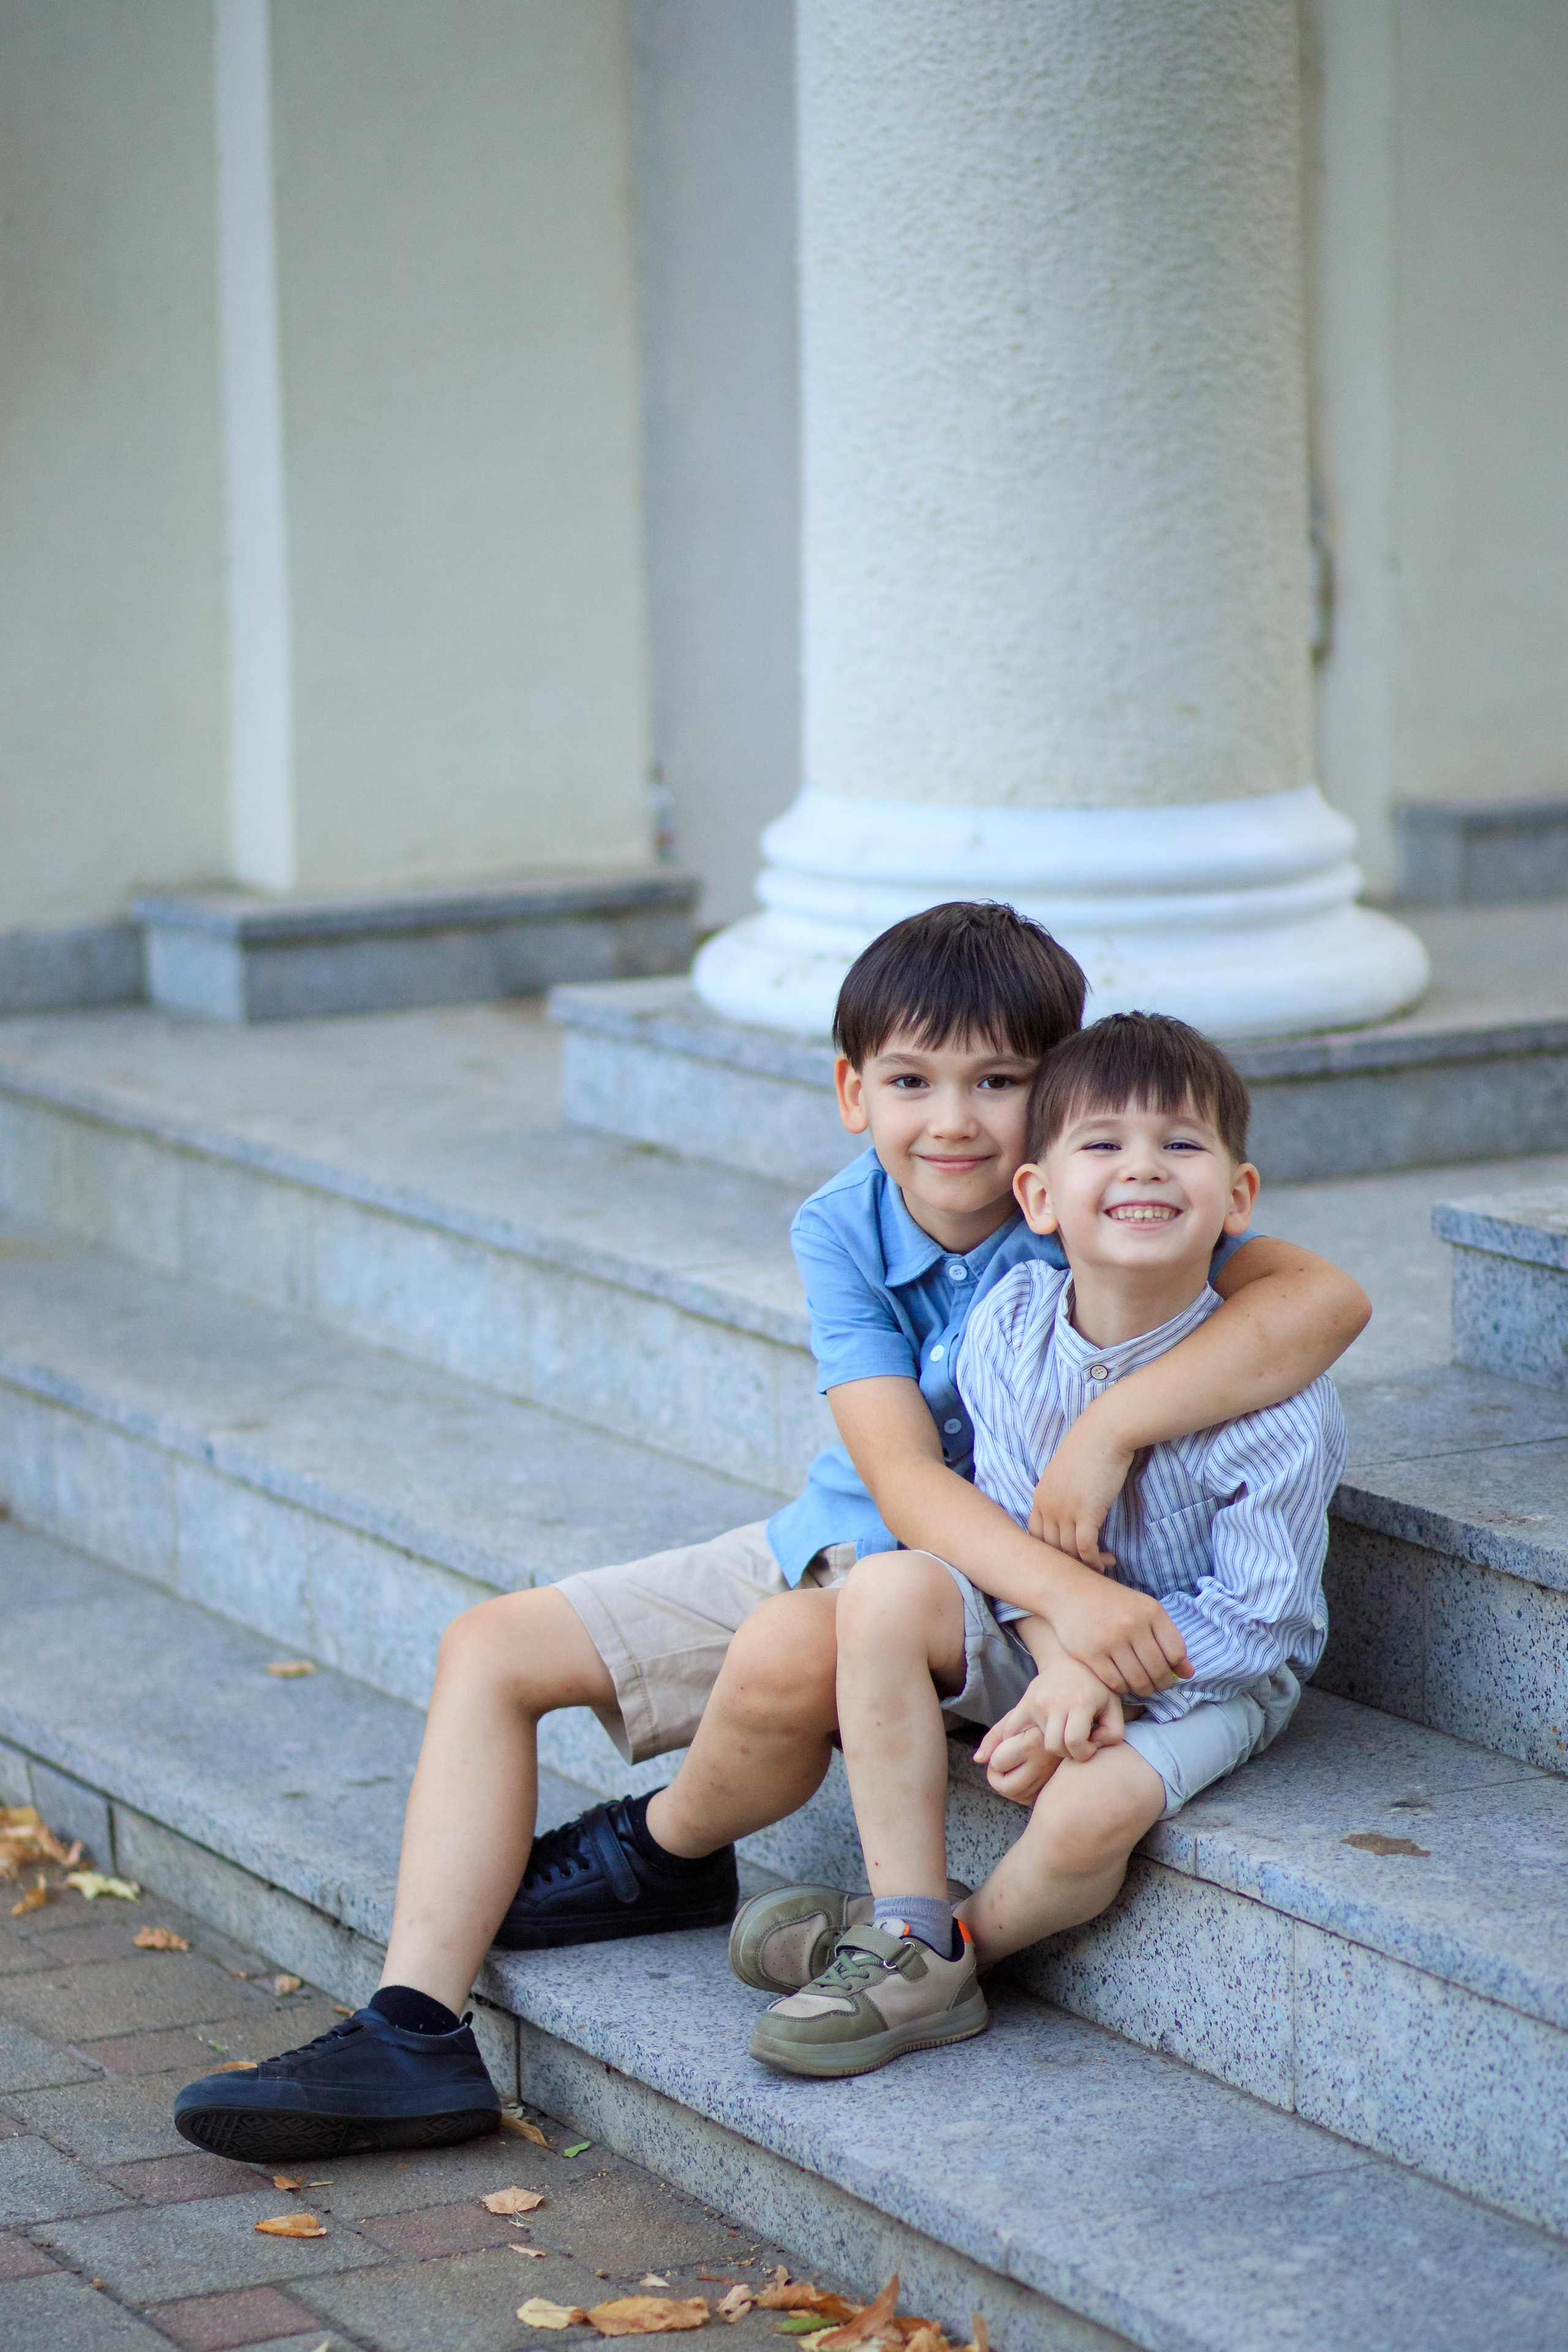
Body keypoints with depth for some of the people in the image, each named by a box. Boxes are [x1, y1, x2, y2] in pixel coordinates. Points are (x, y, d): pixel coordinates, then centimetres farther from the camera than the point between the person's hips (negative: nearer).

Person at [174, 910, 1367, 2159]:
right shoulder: (845, 1229, -8)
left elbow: (1328, 1296, -33)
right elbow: (902, 1479, -21)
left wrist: (1114, 1427, -40)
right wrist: (1073, 1591, -39)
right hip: (836, 1543, 6)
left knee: (789, 1649, -37)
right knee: (491, 1649, 0)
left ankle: (668, 1856, -2)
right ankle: (413, 2036, -7)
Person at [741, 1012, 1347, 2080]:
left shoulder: (1278, 1398, -24)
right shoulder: (1010, 1327, -12)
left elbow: (1259, 1620, -20)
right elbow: (1012, 1517, -8)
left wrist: (1109, 1668, -27)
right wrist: (1063, 1652, -25)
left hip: (1213, 1671, -5)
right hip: (1044, 1622, 5)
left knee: (1089, 1811, -32)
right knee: (885, 1592, -22)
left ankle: (966, 1944, 4)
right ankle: (908, 1937, -18)